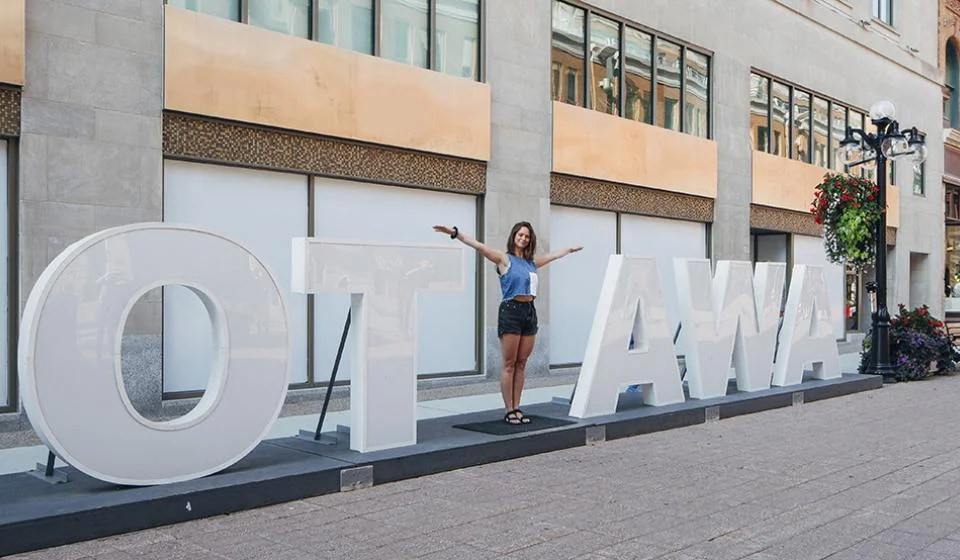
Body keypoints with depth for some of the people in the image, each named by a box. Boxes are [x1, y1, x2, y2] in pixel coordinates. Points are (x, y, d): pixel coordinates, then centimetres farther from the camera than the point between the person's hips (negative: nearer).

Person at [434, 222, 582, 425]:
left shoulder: (532, 261, 16)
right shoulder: (505, 259, -1)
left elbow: (554, 255, 34)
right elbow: (478, 246, -12)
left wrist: (570, 249, 48)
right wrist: (455, 233, -23)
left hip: (529, 311, 6)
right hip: (511, 311, -6)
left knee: (521, 365, 8)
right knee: (509, 365, -1)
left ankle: (517, 409, 14)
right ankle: (509, 411, 4)